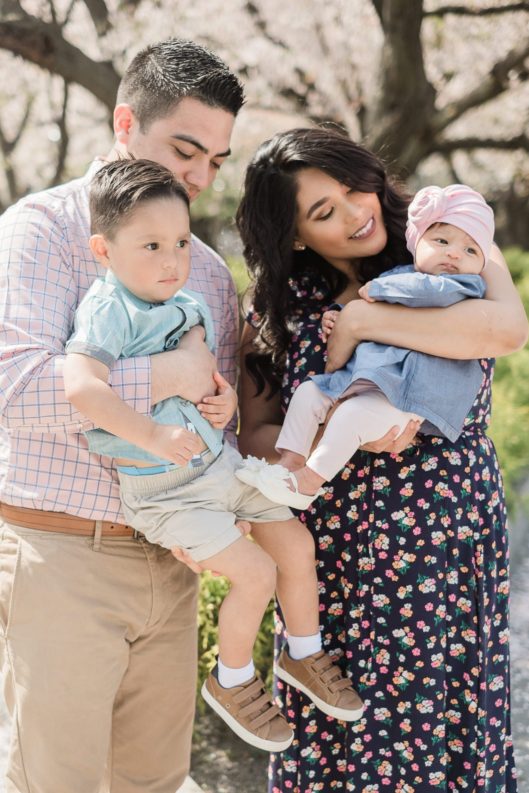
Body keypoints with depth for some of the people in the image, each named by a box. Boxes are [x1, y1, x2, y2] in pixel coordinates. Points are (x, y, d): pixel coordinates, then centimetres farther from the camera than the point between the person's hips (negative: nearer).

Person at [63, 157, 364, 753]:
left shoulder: (190, 307, 6)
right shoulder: (108, 312, -20)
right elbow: (80, 386, -36)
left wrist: (227, 401, -4)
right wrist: (153, 436, -40)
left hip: (219, 459, 8)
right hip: (163, 486, -8)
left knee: (297, 543, 12)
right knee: (255, 573, -11)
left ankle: (304, 654, 36)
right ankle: (231, 682, 16)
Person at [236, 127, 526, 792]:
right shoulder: (279, 308, 5)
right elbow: (255, 437, 2)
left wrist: (360, 319, -17)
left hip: (452, 549, -1)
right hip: (335, 558, 1)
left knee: (443, 734, 5)